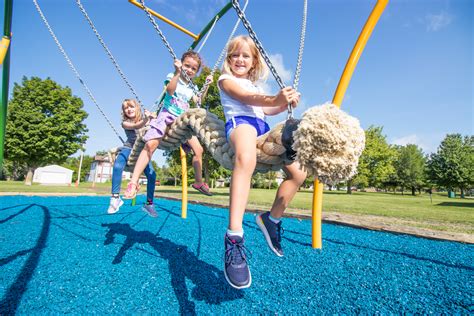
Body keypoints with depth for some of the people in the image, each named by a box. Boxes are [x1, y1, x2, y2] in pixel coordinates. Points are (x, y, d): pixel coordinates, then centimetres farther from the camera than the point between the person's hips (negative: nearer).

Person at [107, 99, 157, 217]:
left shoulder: (144, 119, 6)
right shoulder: (125, 123, -4)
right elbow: (137, 126, -24)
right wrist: (146, 118, -43)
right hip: (128, 148, -2)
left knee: (152, 174, -17)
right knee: (117, 166, -33)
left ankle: (149, 203, -2)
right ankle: (115, 197, -21)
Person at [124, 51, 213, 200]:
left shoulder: (191, 88, 19)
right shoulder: (172, 76, 4)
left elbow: (198, 100, 30)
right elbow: (170, 90, -16)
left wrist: (206, 84, 22)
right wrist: (177, 72, -23)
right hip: (167, 116, -5)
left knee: (198, 150, -3)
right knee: (151, 144, -26)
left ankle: (198, 182, 14)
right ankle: (133, 182, -25)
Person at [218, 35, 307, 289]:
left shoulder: (253, 85, 36)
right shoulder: (226, 79, 13)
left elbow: (265, 110, 32)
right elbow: (245, 98, -6)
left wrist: (286, 103, 12)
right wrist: (273, 99, -25)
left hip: (262, 127, 8)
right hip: (239, 121, -8)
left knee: (299, 172, -2)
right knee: (246, 159, -44)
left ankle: (272, 219, 12)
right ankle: (234, 237, -50)